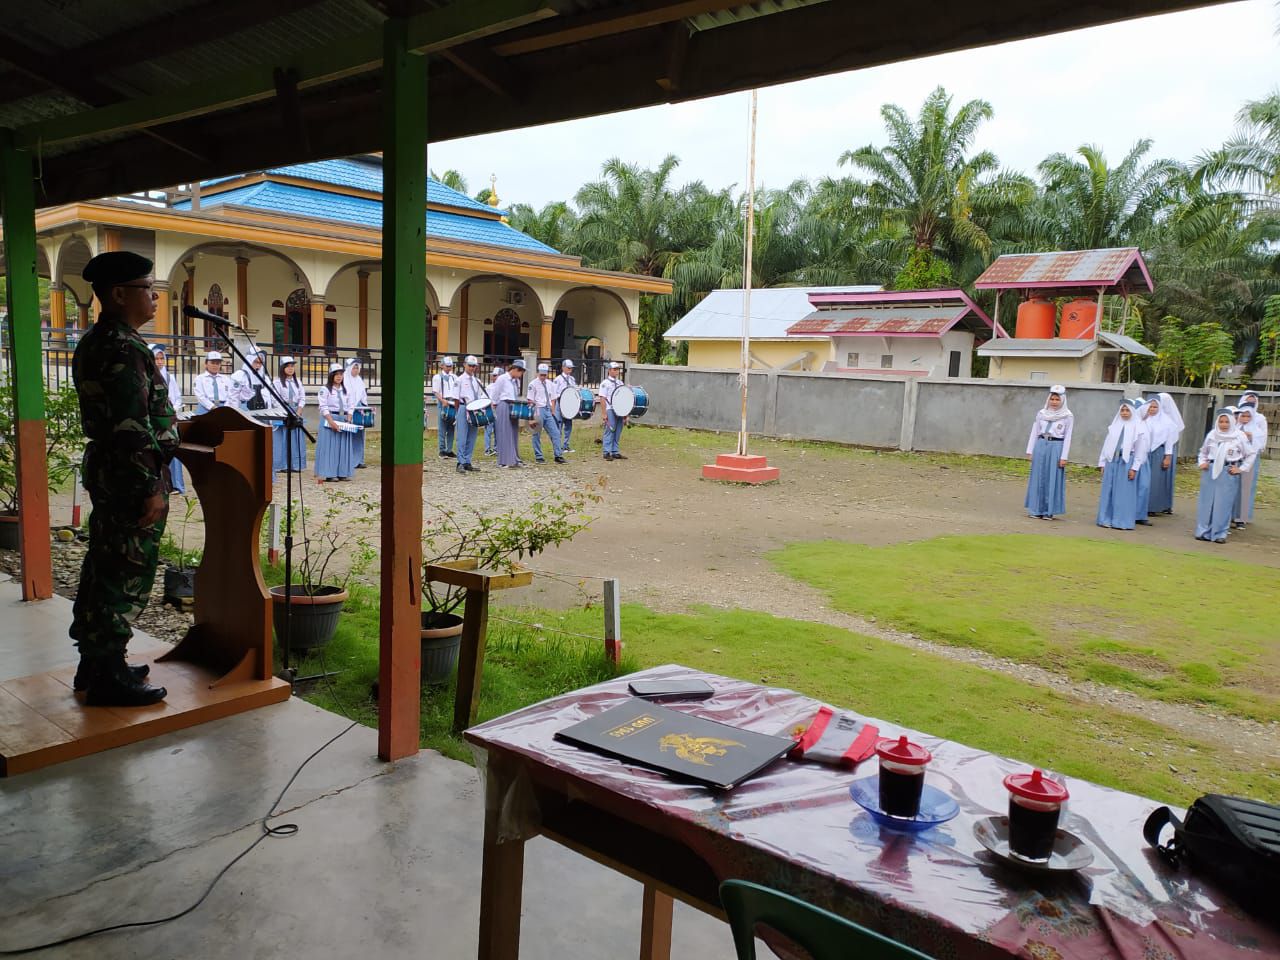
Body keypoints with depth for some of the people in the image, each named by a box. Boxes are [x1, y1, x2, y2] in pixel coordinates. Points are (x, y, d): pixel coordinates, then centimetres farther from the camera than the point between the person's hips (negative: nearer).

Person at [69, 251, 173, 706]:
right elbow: (132, 428, -23)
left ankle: (94, 664, 27)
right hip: (130, 477, -11)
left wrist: (164, 423, 27)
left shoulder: (93, 343, 14)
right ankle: (108, 677, 5)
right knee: (128, 576, -3)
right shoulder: (124, 350, -19)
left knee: (103, 568, 16)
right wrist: (151, 488, -21)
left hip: (103, 469, 11)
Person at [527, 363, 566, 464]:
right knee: (537, 434, 3)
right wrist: (533, 413, -15)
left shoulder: (549, 384, 12)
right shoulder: (533, 384, -5)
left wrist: (553, 413, 8)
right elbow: (530, 400, -8)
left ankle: (558, 455, 3)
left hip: (548, 411, 5)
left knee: (555, 433, 0)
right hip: (538, 410, -5)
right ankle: (538, 456, 12)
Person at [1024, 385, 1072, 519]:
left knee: (1052, 479, 0)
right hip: (1040, 446, 3)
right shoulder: (1041, 414, 8)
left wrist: (1064, 457, -8)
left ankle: (1049, 511, 7)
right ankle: (1037, 509, 13)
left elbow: (1067, 437, -3)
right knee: (1038, 478, 5)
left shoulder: (1068, 416, -2)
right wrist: (1030, 451, 7)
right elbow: (1034, 433, 11)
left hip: (1056, 447, -3)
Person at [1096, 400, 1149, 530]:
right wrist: (1102, 463, 9)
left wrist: (1134, 468, -9)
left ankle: (1122, 521, 4)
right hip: (1112, 460, 4)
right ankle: (1107, 519, 11)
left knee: (1124, 492, -1)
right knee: (1108, 491, 5)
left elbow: (1140, 450, -4)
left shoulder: (1139, 428, -2)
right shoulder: (1114, 426, 10)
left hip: (1127, 462, -4)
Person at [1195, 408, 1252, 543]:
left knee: (1223, 504, -1)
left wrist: (1241, 469, -2)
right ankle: (1204, 531, 12)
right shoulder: (1211, 435, 4)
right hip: (1210, 471, 3)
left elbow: (1250, 455, 4)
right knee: (1206, 502, 5)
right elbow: (1203, 452, 17)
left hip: (1228, 474, -3)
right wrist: (1202, 463, 2)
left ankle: (1219, 533, 6)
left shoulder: (1239, 437, -4)